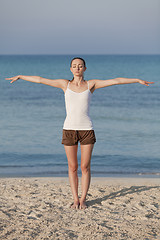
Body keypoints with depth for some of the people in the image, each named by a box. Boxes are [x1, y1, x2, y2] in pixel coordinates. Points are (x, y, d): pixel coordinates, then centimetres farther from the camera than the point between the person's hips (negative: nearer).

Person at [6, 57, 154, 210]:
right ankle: (75, 200, 14)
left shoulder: (91, 85, 4)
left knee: (85, 167, 2)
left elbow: (116, 81, 1)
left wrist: (138, 80, -1)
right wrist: (20, 77, 13)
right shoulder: (65, 84, 7)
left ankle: (83, 199, 14)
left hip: (87, 129, 0)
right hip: (69, 129, 1)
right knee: (72, 167, 5)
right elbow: (40, 80, 10)